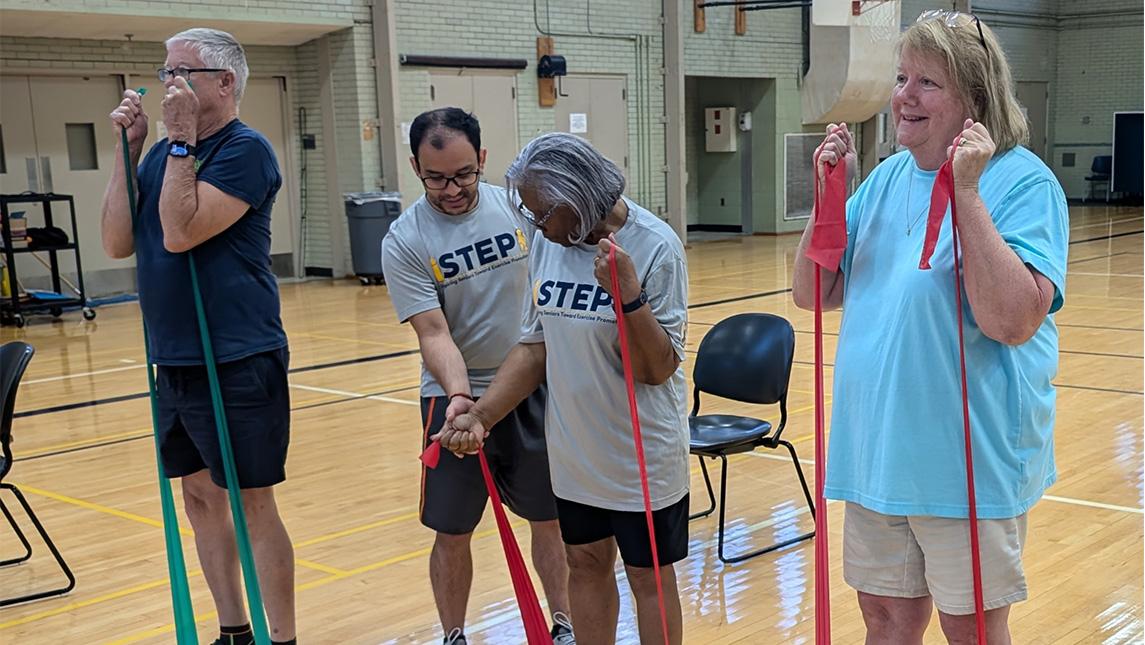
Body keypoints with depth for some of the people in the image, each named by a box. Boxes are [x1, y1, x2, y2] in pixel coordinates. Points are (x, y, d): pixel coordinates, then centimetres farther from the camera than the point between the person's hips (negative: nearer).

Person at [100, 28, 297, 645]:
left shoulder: (244, 150, -11)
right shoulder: (165, 153, 12)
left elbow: (181, 233, -22)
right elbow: (118, 242, 3)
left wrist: (182, 142, -17)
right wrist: (128, 148, -1)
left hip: (237, 363, -8)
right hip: (173, 362, 8)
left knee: (252, 505, -2)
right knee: (200, 497, 14)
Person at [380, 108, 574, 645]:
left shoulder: (517, 206, -4)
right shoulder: (404, 242, -12)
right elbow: (433, 333, -17)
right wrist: (459, 396, -32)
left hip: (533, 387, 2)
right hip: (457, 397, -2)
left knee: (550, 517, 11)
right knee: (452, 534, 4)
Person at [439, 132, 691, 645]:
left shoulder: (655, 247, -19)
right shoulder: (546, 243, -2)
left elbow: (657, 369, -19)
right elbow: (535, 346, 5)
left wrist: (629, 295, -33)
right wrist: (480, 416, -4)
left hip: (641, 454, -5)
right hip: (572, 451, 5)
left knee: (648, 575, 9)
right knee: (585, 562, 18)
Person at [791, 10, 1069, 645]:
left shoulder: (1024, 182, -13)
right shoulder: (888, 176, 6)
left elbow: (1013, 320, -27)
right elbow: (812, 293, 5)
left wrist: (965, 192, -26)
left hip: (970, 458, -5)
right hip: (876, 450, 6)